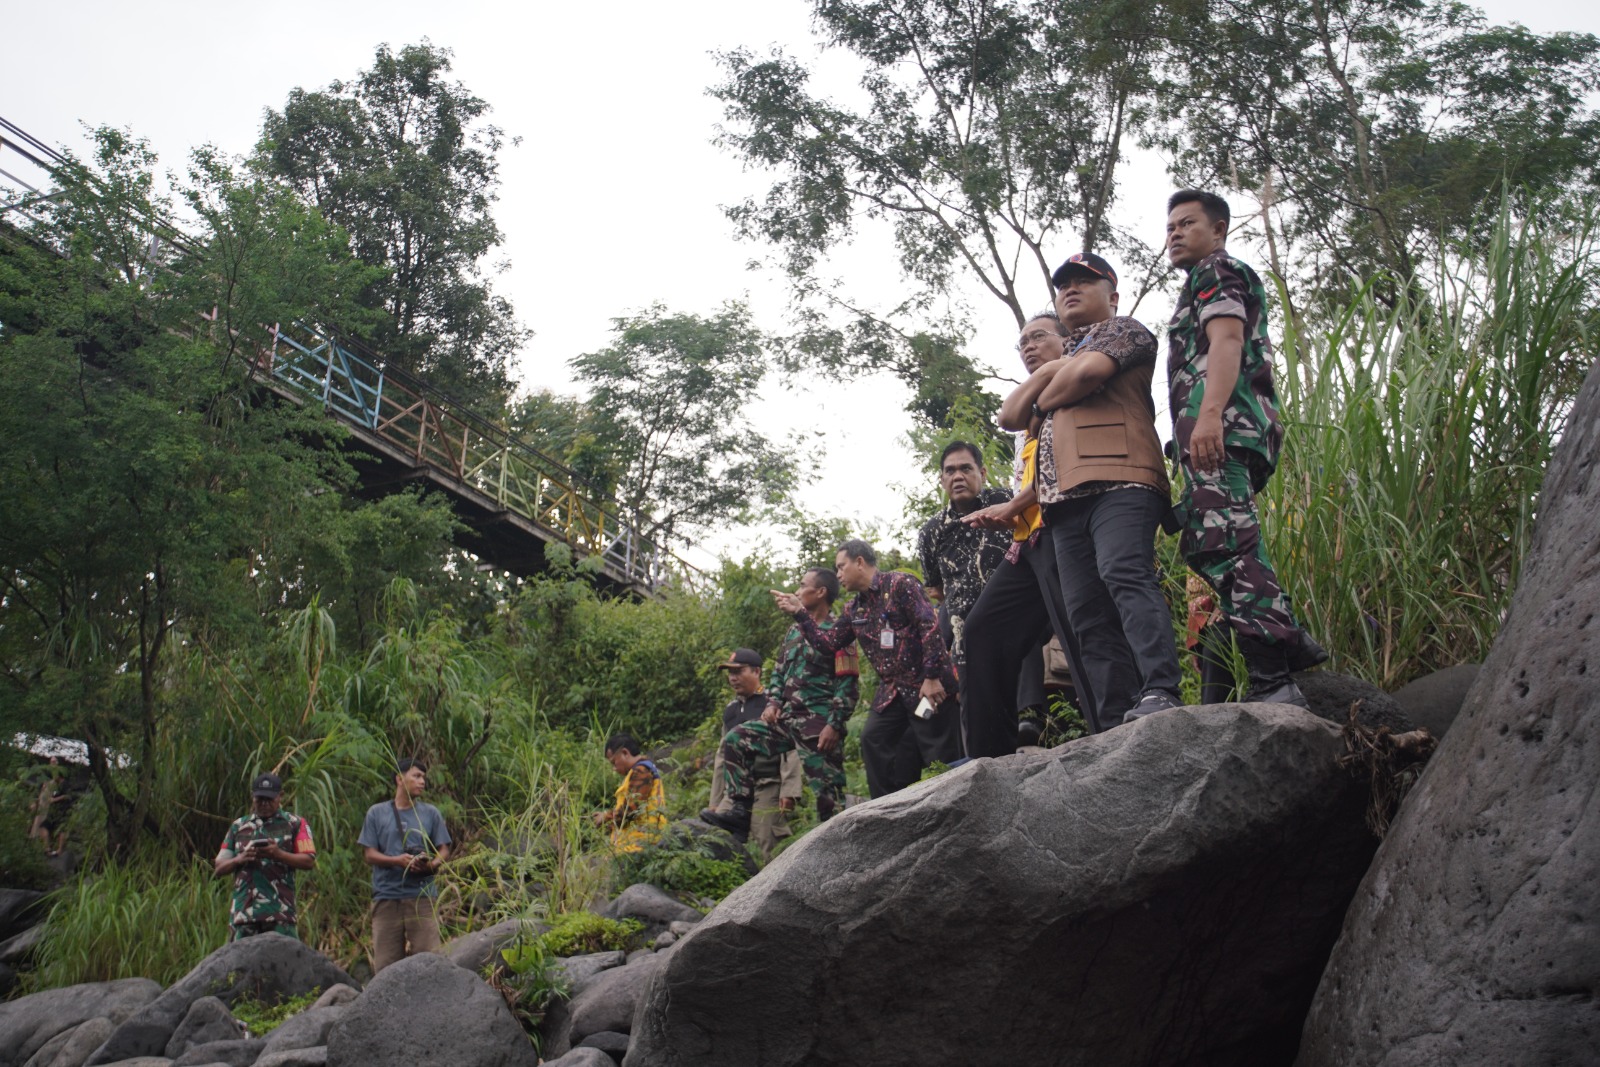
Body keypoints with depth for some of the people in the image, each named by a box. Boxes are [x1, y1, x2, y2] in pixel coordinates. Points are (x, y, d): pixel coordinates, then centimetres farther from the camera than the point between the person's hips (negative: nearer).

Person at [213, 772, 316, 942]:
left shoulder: (295, 824, 9)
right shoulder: (238, 827, 19)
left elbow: (309, 861, 0)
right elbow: (218, 869, 15)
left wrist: (278, 854, -15)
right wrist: (239, 859, -6)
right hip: (244, 911, 3)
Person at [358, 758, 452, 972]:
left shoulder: (431, 814, 12)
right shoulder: (377, 813, 9)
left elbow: (444, 850, 12)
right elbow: (369, 855, 5)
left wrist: (431, 864, -12)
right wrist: (397, 861, -14)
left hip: (422, 895, 1)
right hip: (386, 896, 0)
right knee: (385, 960, 0)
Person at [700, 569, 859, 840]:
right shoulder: (795, 630, 16)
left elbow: (847, 684, -13)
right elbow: (779, 670, 23)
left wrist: (834, 725, -19)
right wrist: (773, 702, 6)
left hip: (819, 724, -8)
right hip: (789, 718, 8)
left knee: (828, 788, -7)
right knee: (737, 739, 3)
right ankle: (737, 810, 2)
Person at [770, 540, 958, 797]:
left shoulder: (900, 583, -9)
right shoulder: (853, 610, 15)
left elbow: (930, 626, -16)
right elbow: (829, 644, 15)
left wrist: (932, 676, -21)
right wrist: (799, 613, 7)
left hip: (926, 684, -8)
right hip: (891, 690, 8)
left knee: (940, 756, -5)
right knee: (873, 740, 1)